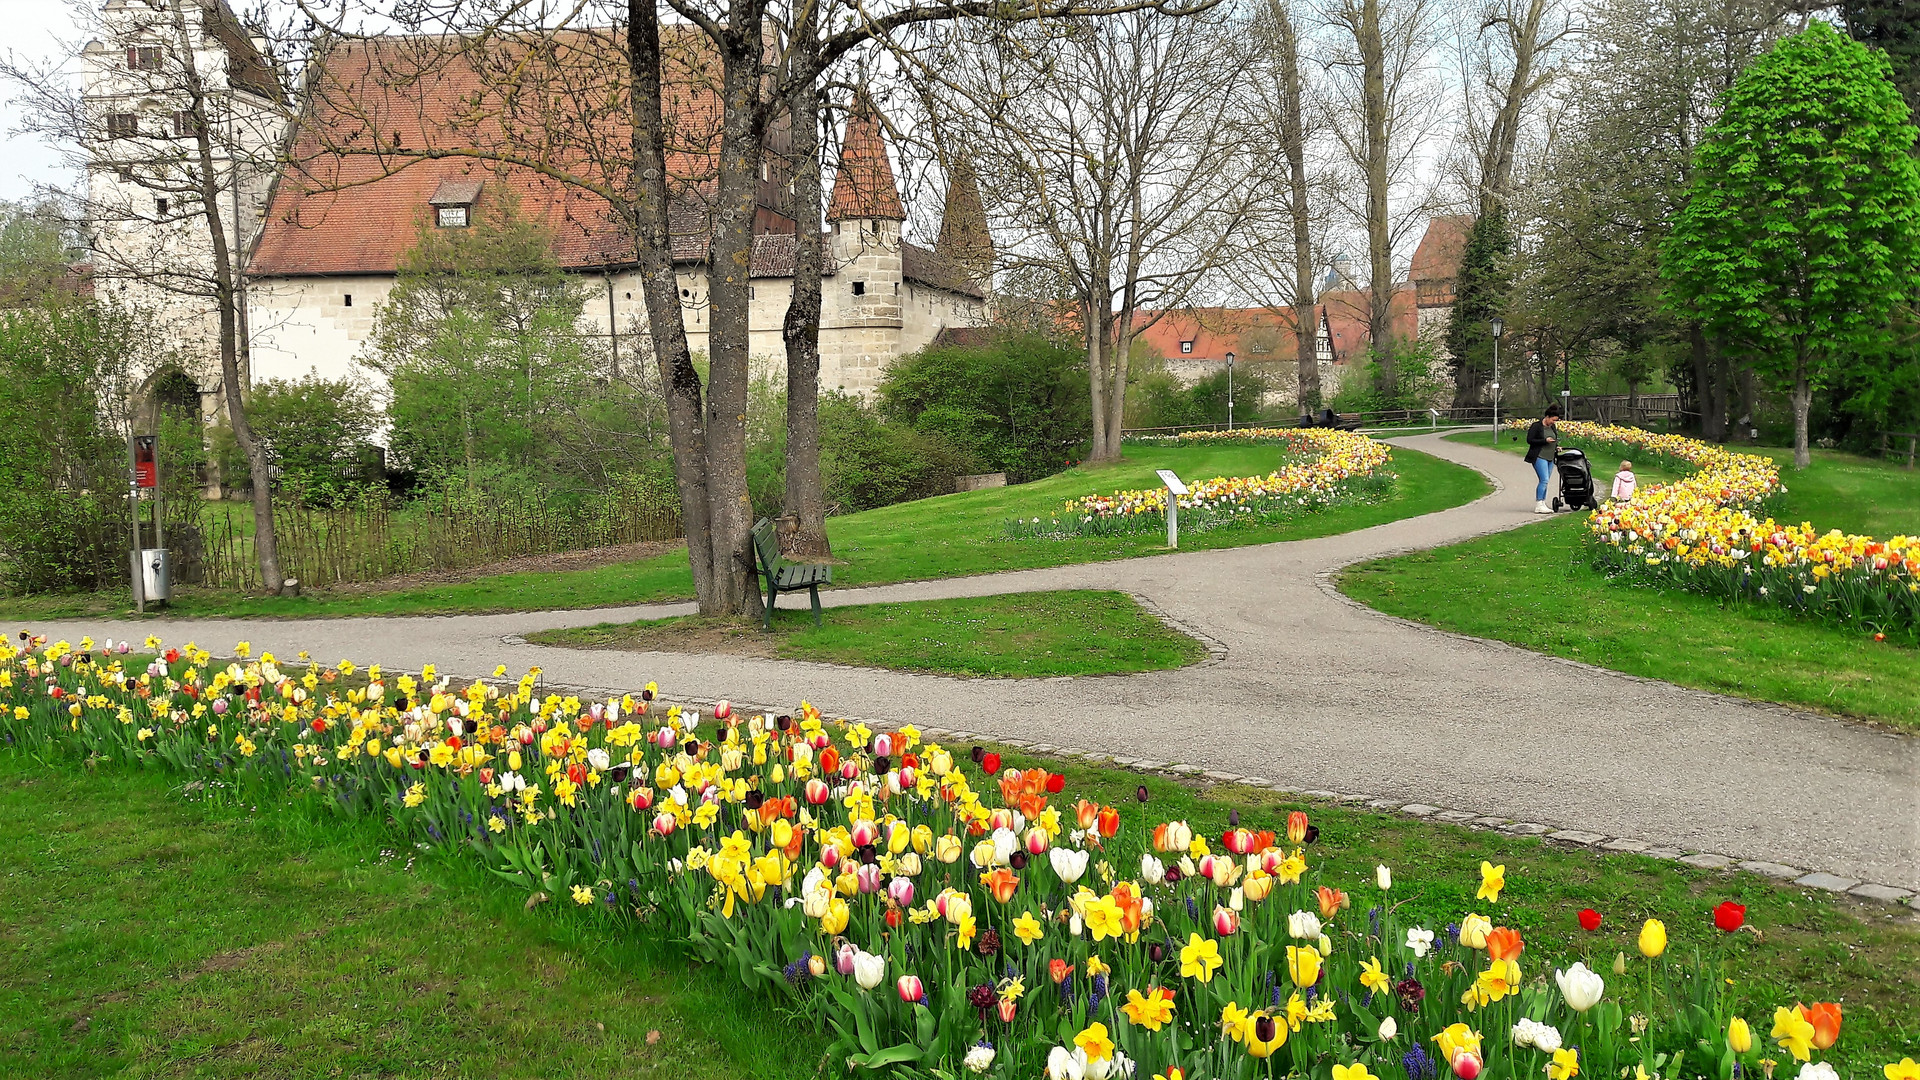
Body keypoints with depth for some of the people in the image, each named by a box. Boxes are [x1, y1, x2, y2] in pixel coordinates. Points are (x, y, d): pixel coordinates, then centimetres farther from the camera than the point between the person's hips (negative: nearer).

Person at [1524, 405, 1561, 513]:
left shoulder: (1553, 427, 14)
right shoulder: (1536, 426, -9)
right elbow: (1529, 440, -11)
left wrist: (1556, 447, 7)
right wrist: (1545, 441, -18)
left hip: (1550, 458, 8)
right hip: (1539, 457, -8)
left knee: (1545, 481, 8)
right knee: (1544, 480, -16)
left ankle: (1542, 504, 13)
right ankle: (1539, 505, -16)